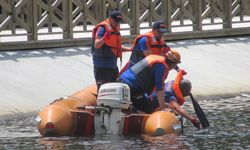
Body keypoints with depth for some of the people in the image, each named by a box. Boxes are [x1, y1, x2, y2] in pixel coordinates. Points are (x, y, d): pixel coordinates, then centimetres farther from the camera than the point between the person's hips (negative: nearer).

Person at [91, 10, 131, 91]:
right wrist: (104, 38, -46)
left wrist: (130, 49, 16)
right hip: (102, 66, -10)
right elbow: (96, 45, -27)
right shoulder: (102, 28, -14)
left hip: (112, 65, 10)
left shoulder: (115, 29, 16)